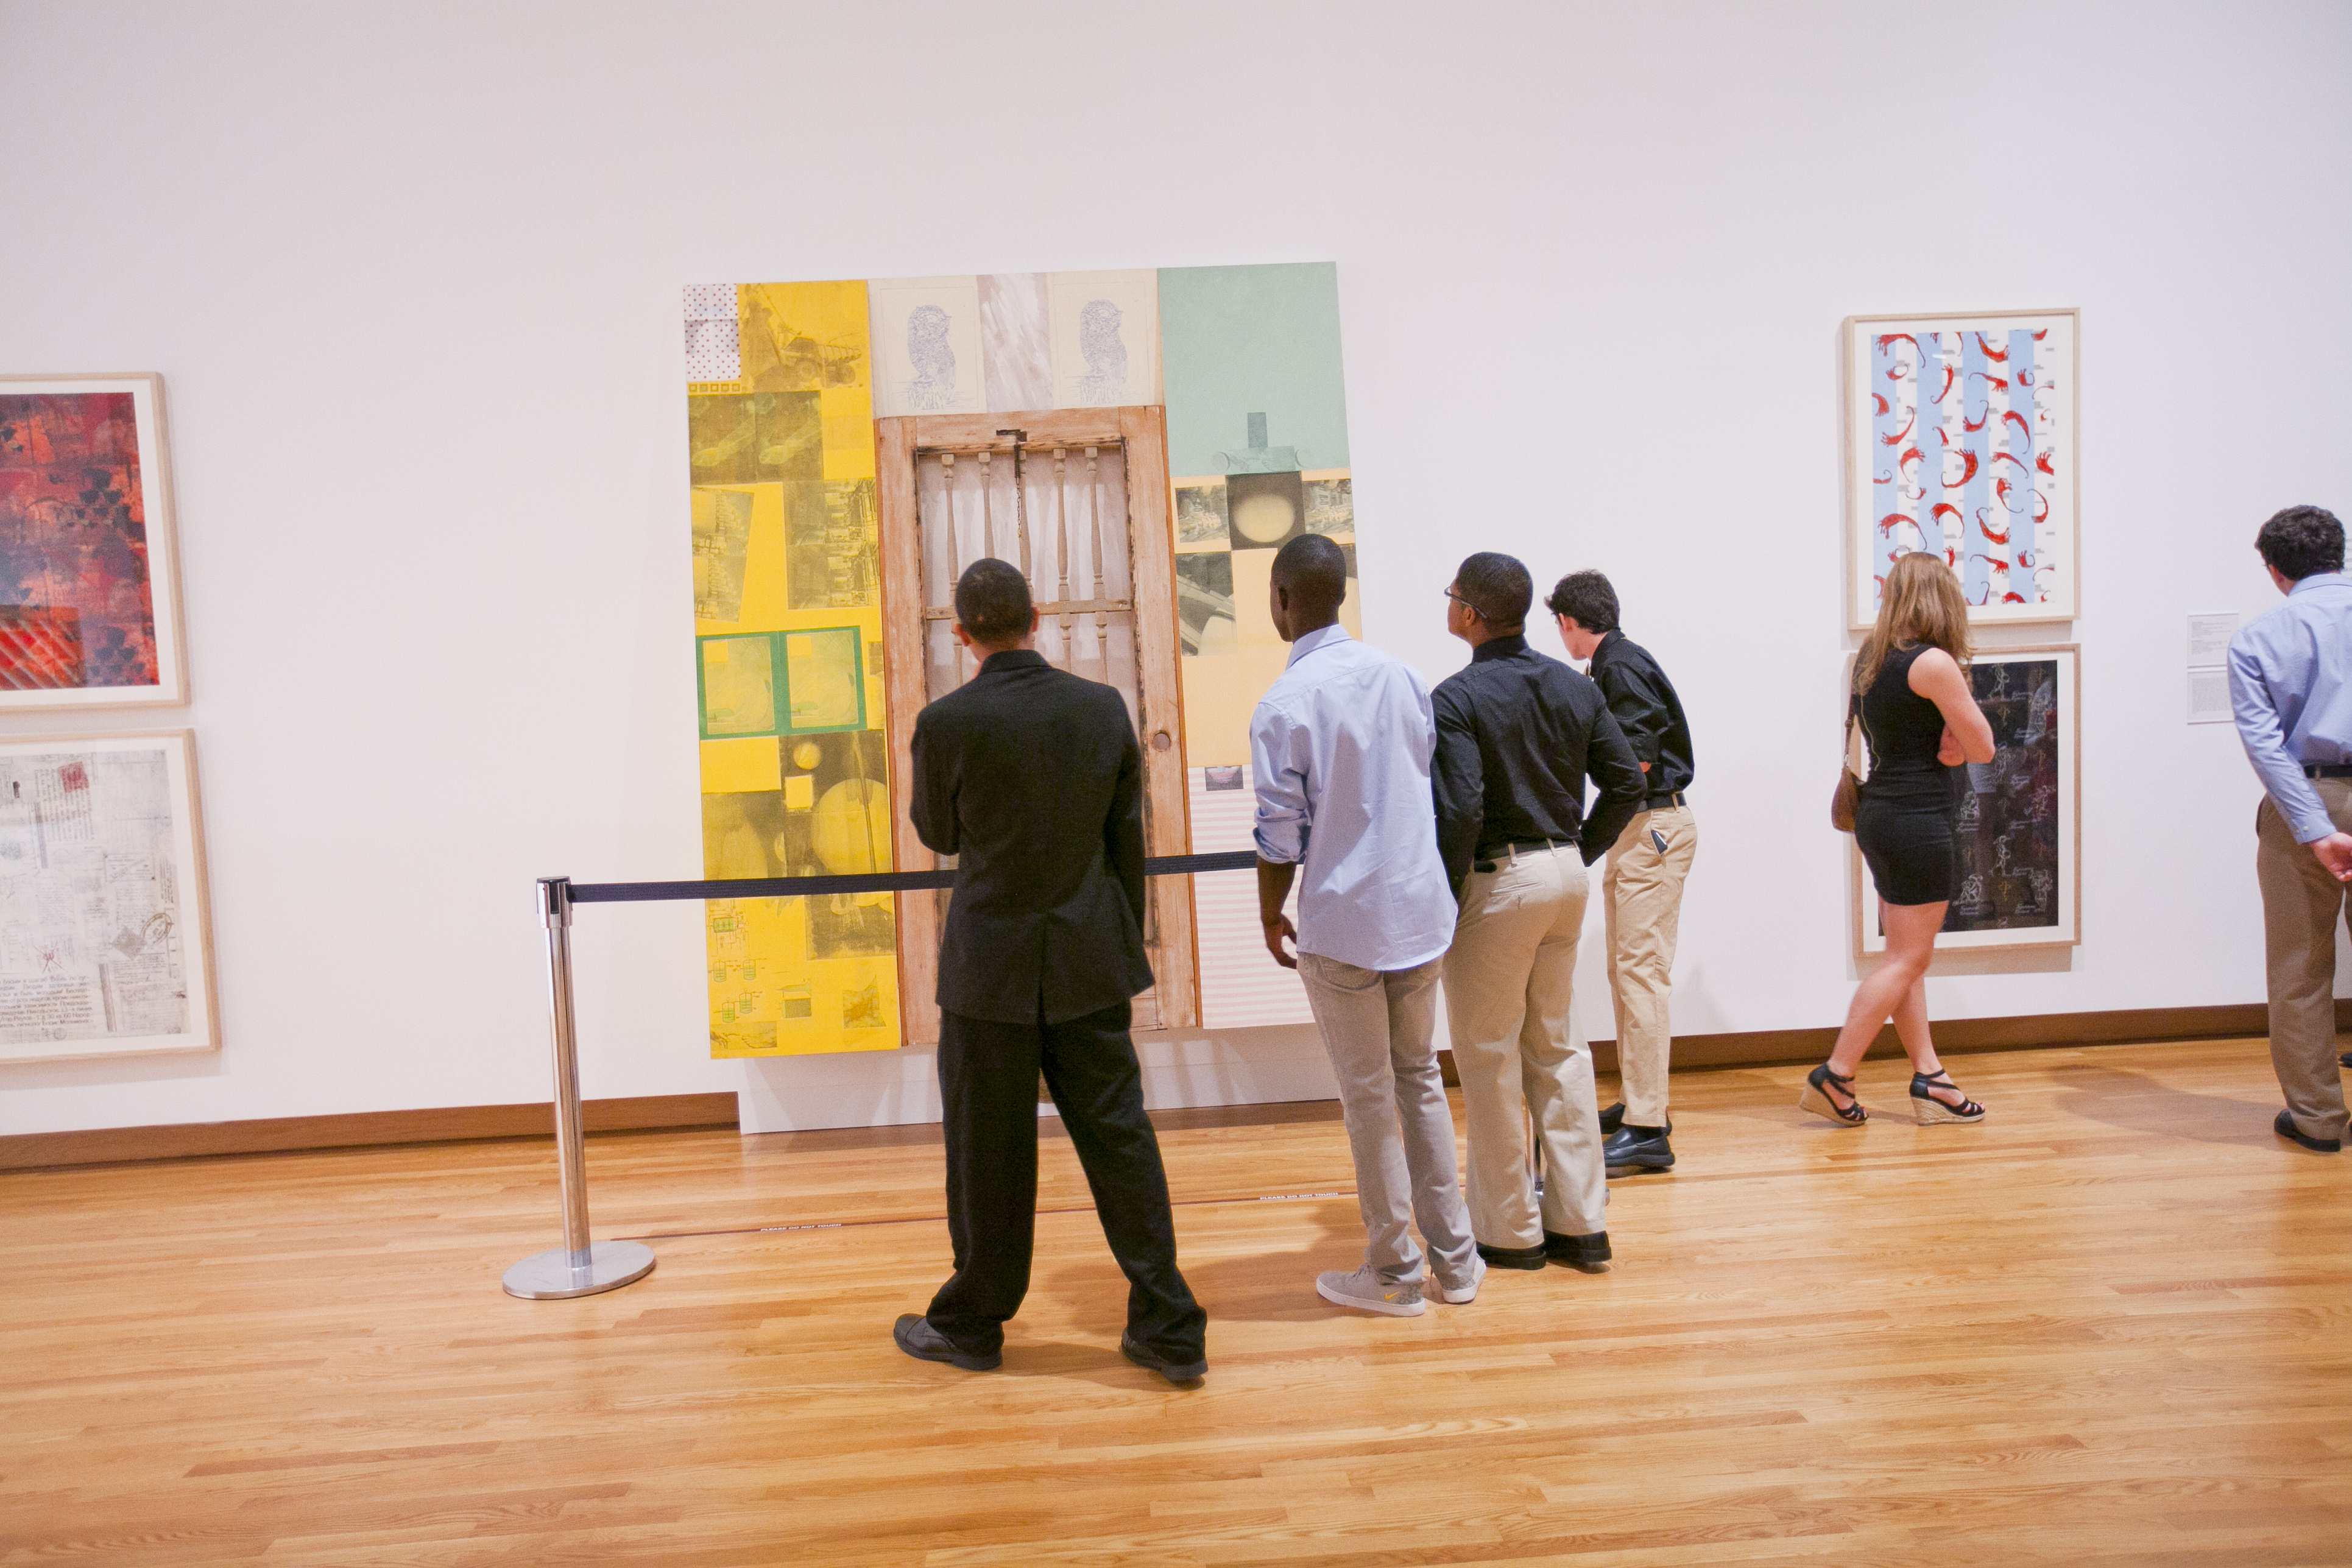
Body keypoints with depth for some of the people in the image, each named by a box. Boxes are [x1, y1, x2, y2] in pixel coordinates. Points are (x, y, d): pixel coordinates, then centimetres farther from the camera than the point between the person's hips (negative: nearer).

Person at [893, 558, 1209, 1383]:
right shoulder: (1104, 707, -3)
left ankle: (971, 1323, 30)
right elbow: (1127, 840, 4)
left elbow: (938, 834, 3)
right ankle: (1169, 1327, 18)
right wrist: (1127, 942, 15)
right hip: (1091, 962, 3)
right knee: (1118, 1134, 10)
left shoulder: (947, 721, -13)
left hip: (991, 966, -3)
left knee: (989, 1150, 11)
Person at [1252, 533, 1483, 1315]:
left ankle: (1394, 1272, 21)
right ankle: (1454, 1256, 26)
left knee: (1369, 1097, 8)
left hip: (1342, 926, -5)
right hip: (1421, 907, 5)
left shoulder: (1283, 705, -15)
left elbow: (1281, 836, -13)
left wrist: (1271, 917, 3)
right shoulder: (1399, 674, 1)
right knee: (1419, 1076, 18)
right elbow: (1433, 780, 9)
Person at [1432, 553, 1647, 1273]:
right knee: (1556, 1046, 17)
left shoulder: (1457, 697, -14)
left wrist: (1443, 895, -10)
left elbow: (1460, 810, -22)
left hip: (1496, 881, -7)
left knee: (1489, 1056, 6)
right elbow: (1627, 782, 6)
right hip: (1563, 876, 7)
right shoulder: (1574, 686, 6)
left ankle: (1509, 1229, 16)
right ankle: (1580, 1221, 22)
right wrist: (1578, 853, 13)